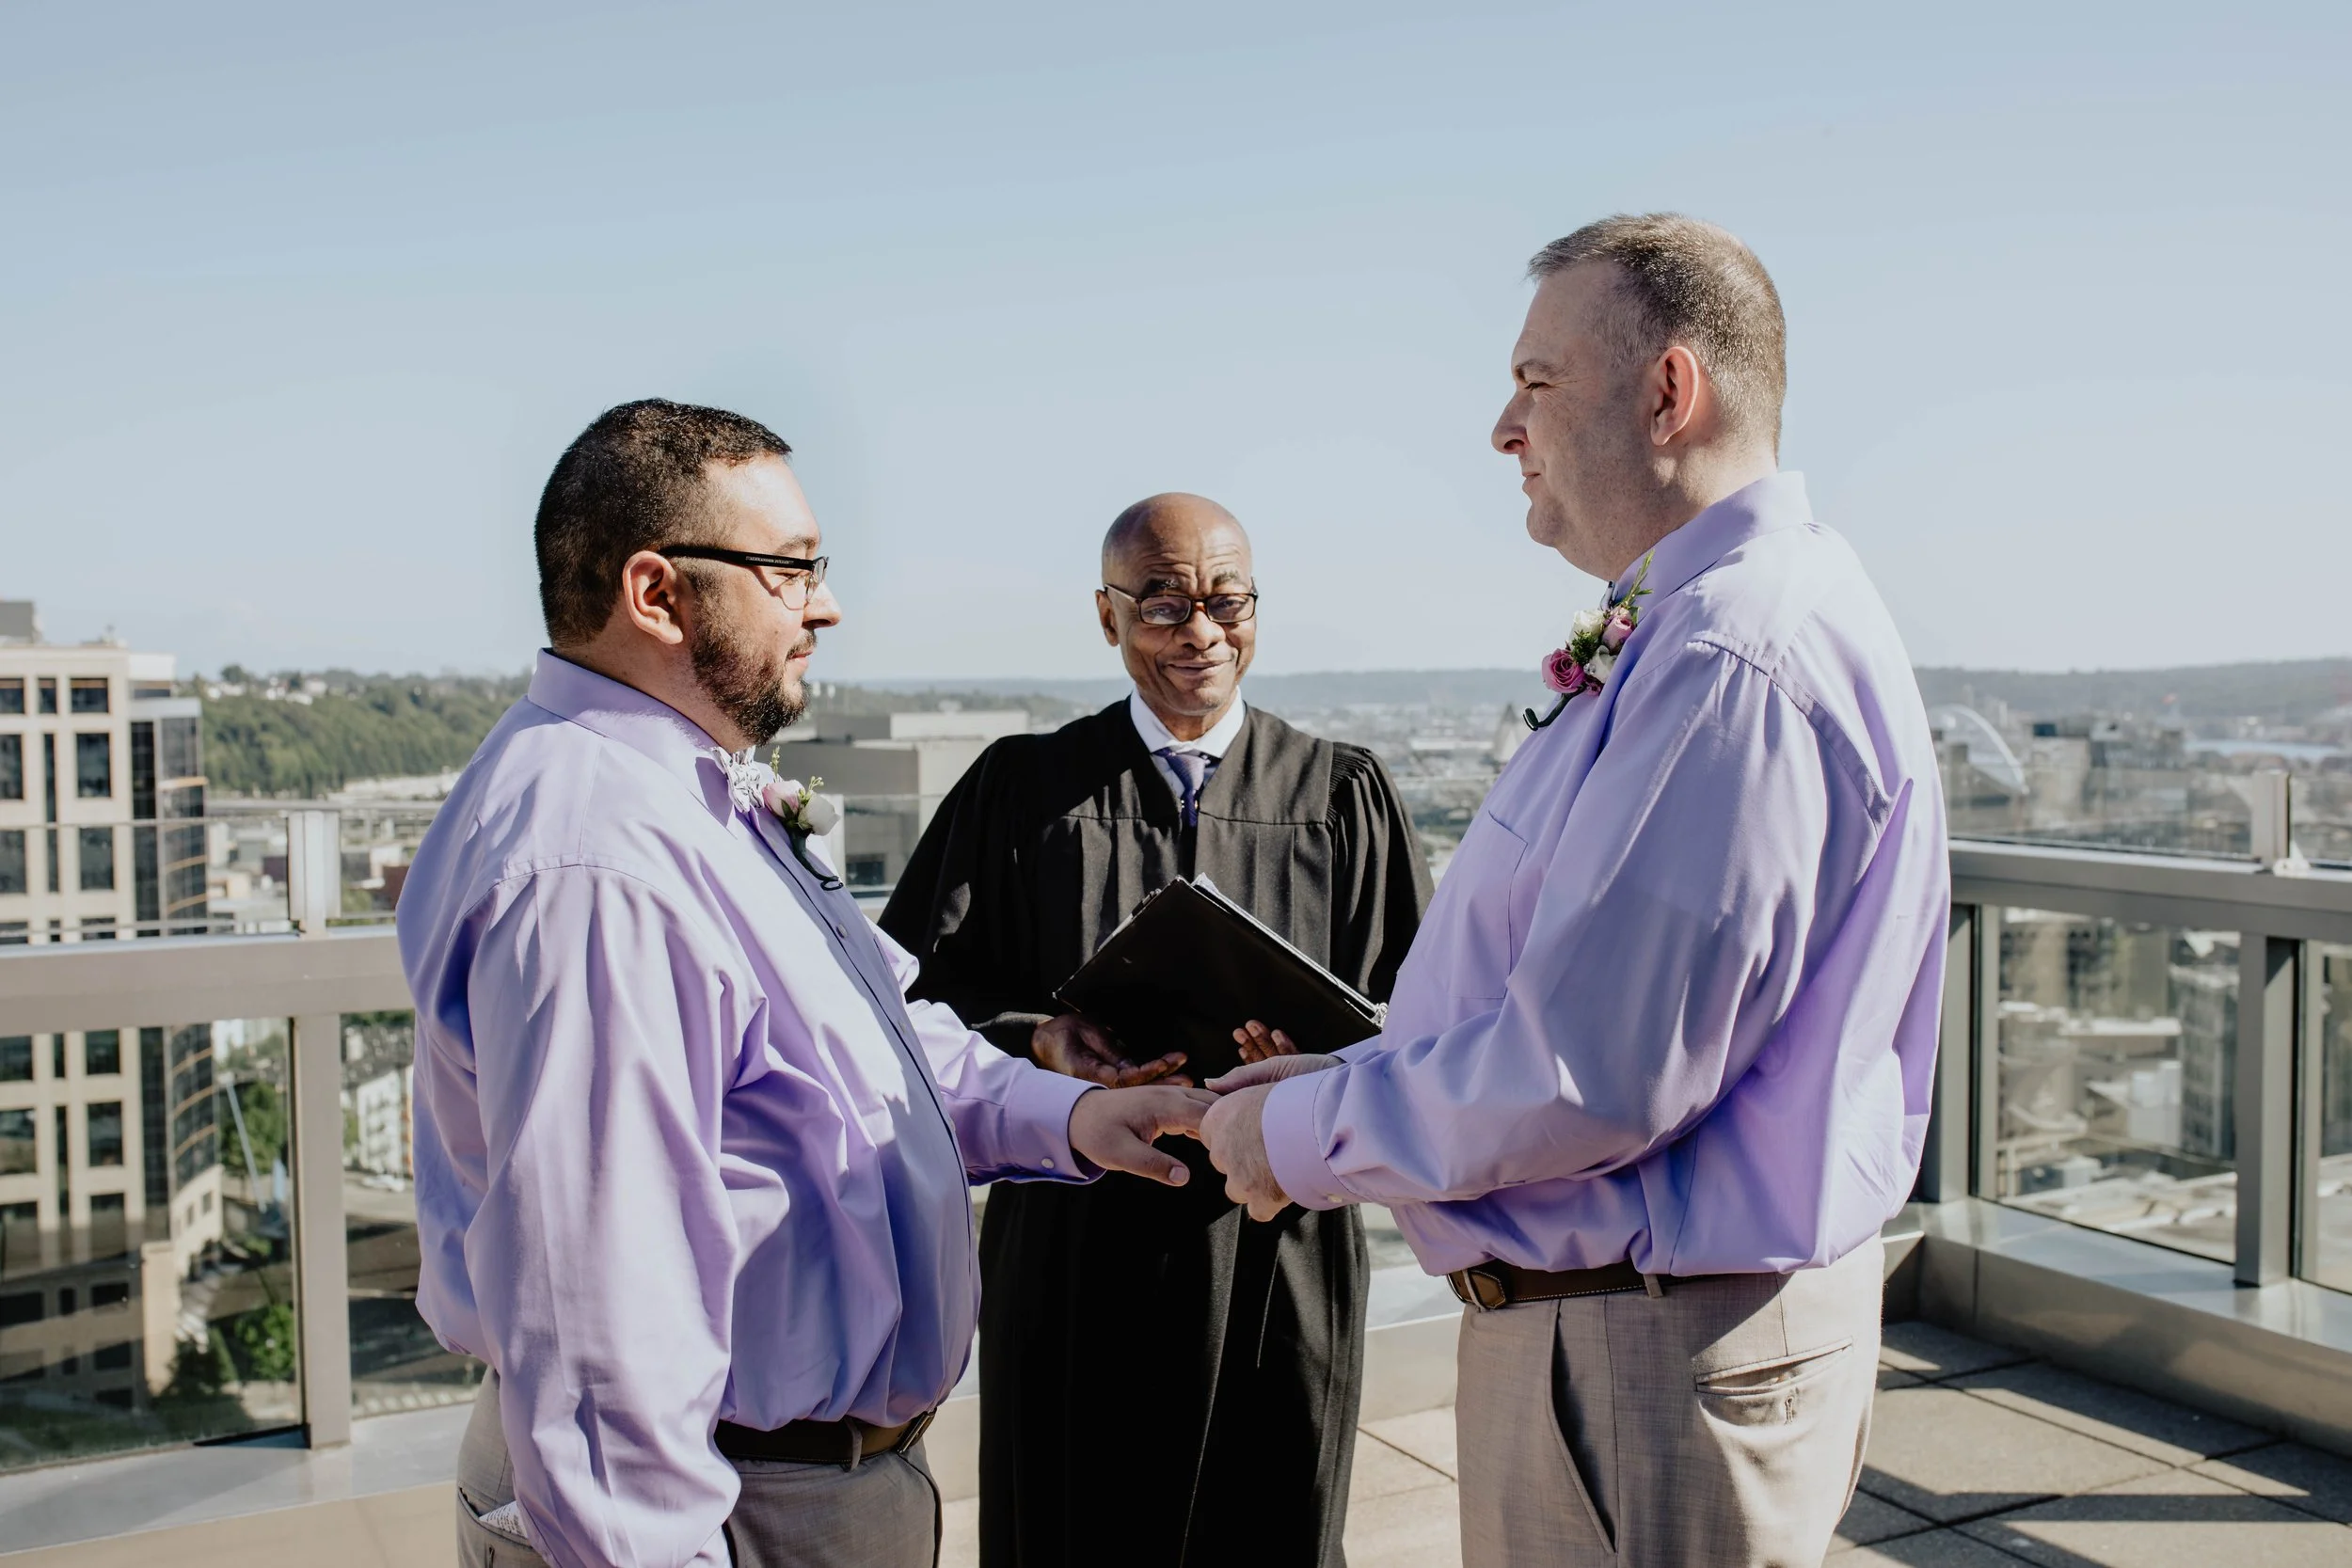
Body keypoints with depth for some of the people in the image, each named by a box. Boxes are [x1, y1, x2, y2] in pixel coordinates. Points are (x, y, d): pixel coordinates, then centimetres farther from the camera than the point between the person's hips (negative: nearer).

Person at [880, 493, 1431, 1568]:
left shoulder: (1343, 795, 5)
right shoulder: (1021, 789, 4)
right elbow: (921, 992, 0)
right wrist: (1039, 1041, -19)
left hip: (1278, 1248, 1)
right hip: (1073, 1247, 0)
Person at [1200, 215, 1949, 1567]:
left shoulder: (1733, 659, -23)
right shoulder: (1685, 634, 13)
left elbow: (1590, 1075, -26)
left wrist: (1308, 1138, -13)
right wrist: (1355, 1079, 9)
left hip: (1656, 1353, -10)